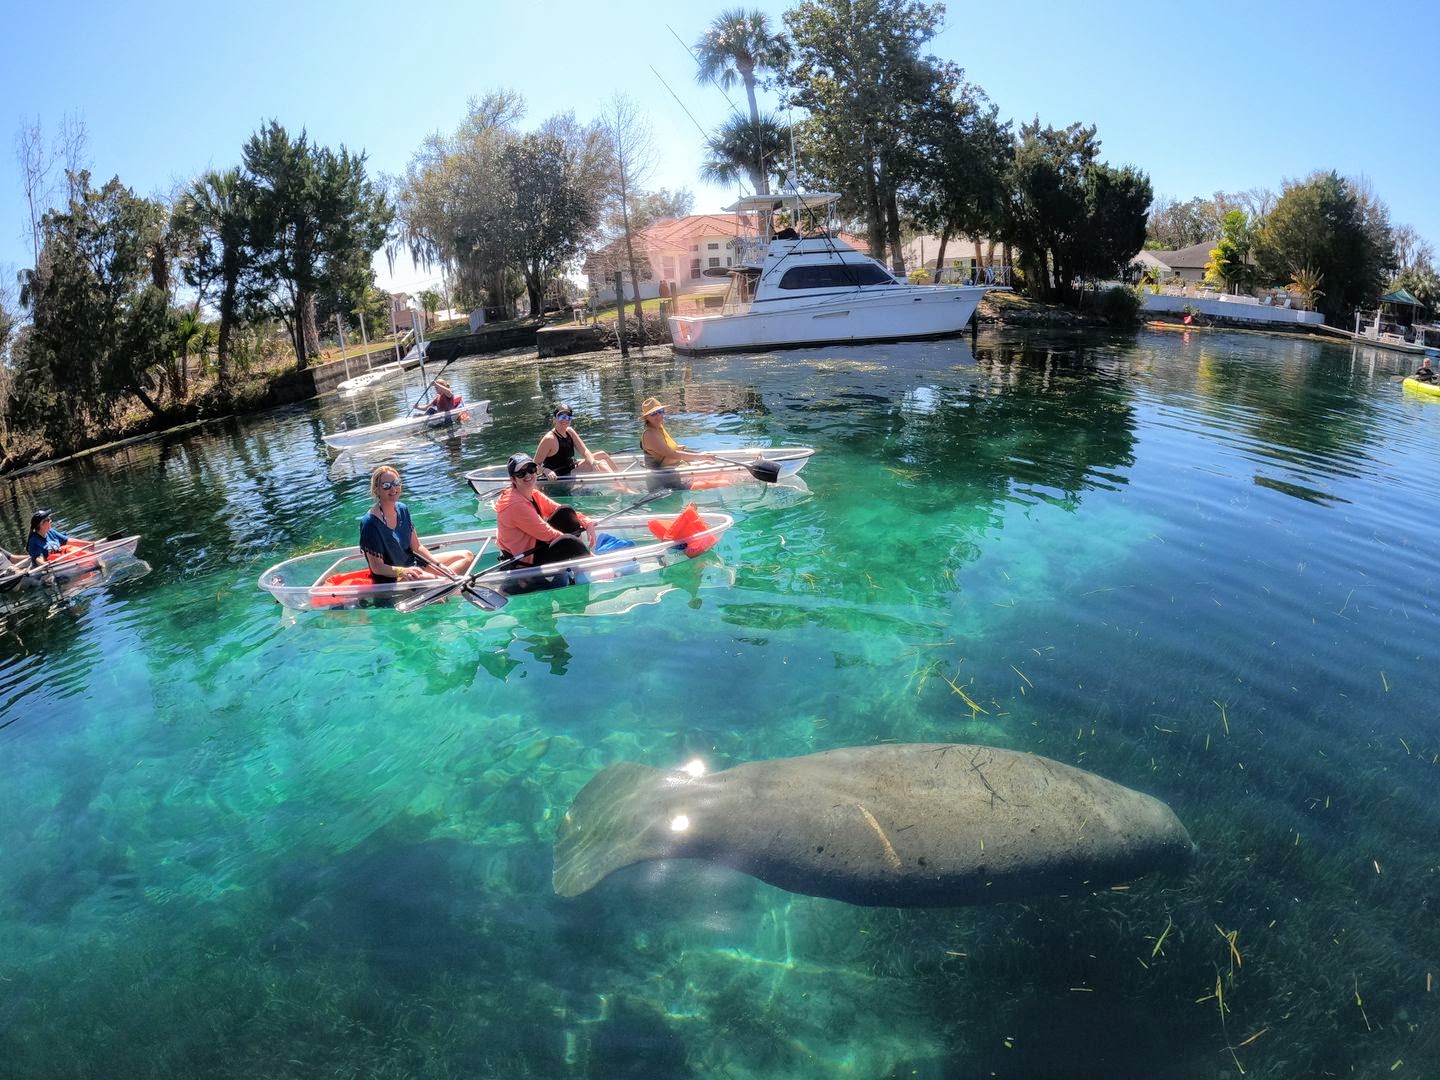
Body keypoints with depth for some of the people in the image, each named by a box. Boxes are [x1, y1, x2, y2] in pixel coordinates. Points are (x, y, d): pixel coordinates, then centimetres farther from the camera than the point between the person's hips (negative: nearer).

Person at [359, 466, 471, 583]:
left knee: (467, 556, 2)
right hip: (390, 577, -9)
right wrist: (402, 571, -34)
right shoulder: (370, 523, -19)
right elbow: (377, 567, -18)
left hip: (412, 563, 9)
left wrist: (440, 565, -2)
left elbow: (417, 547, 8)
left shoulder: (402, 509, 3)